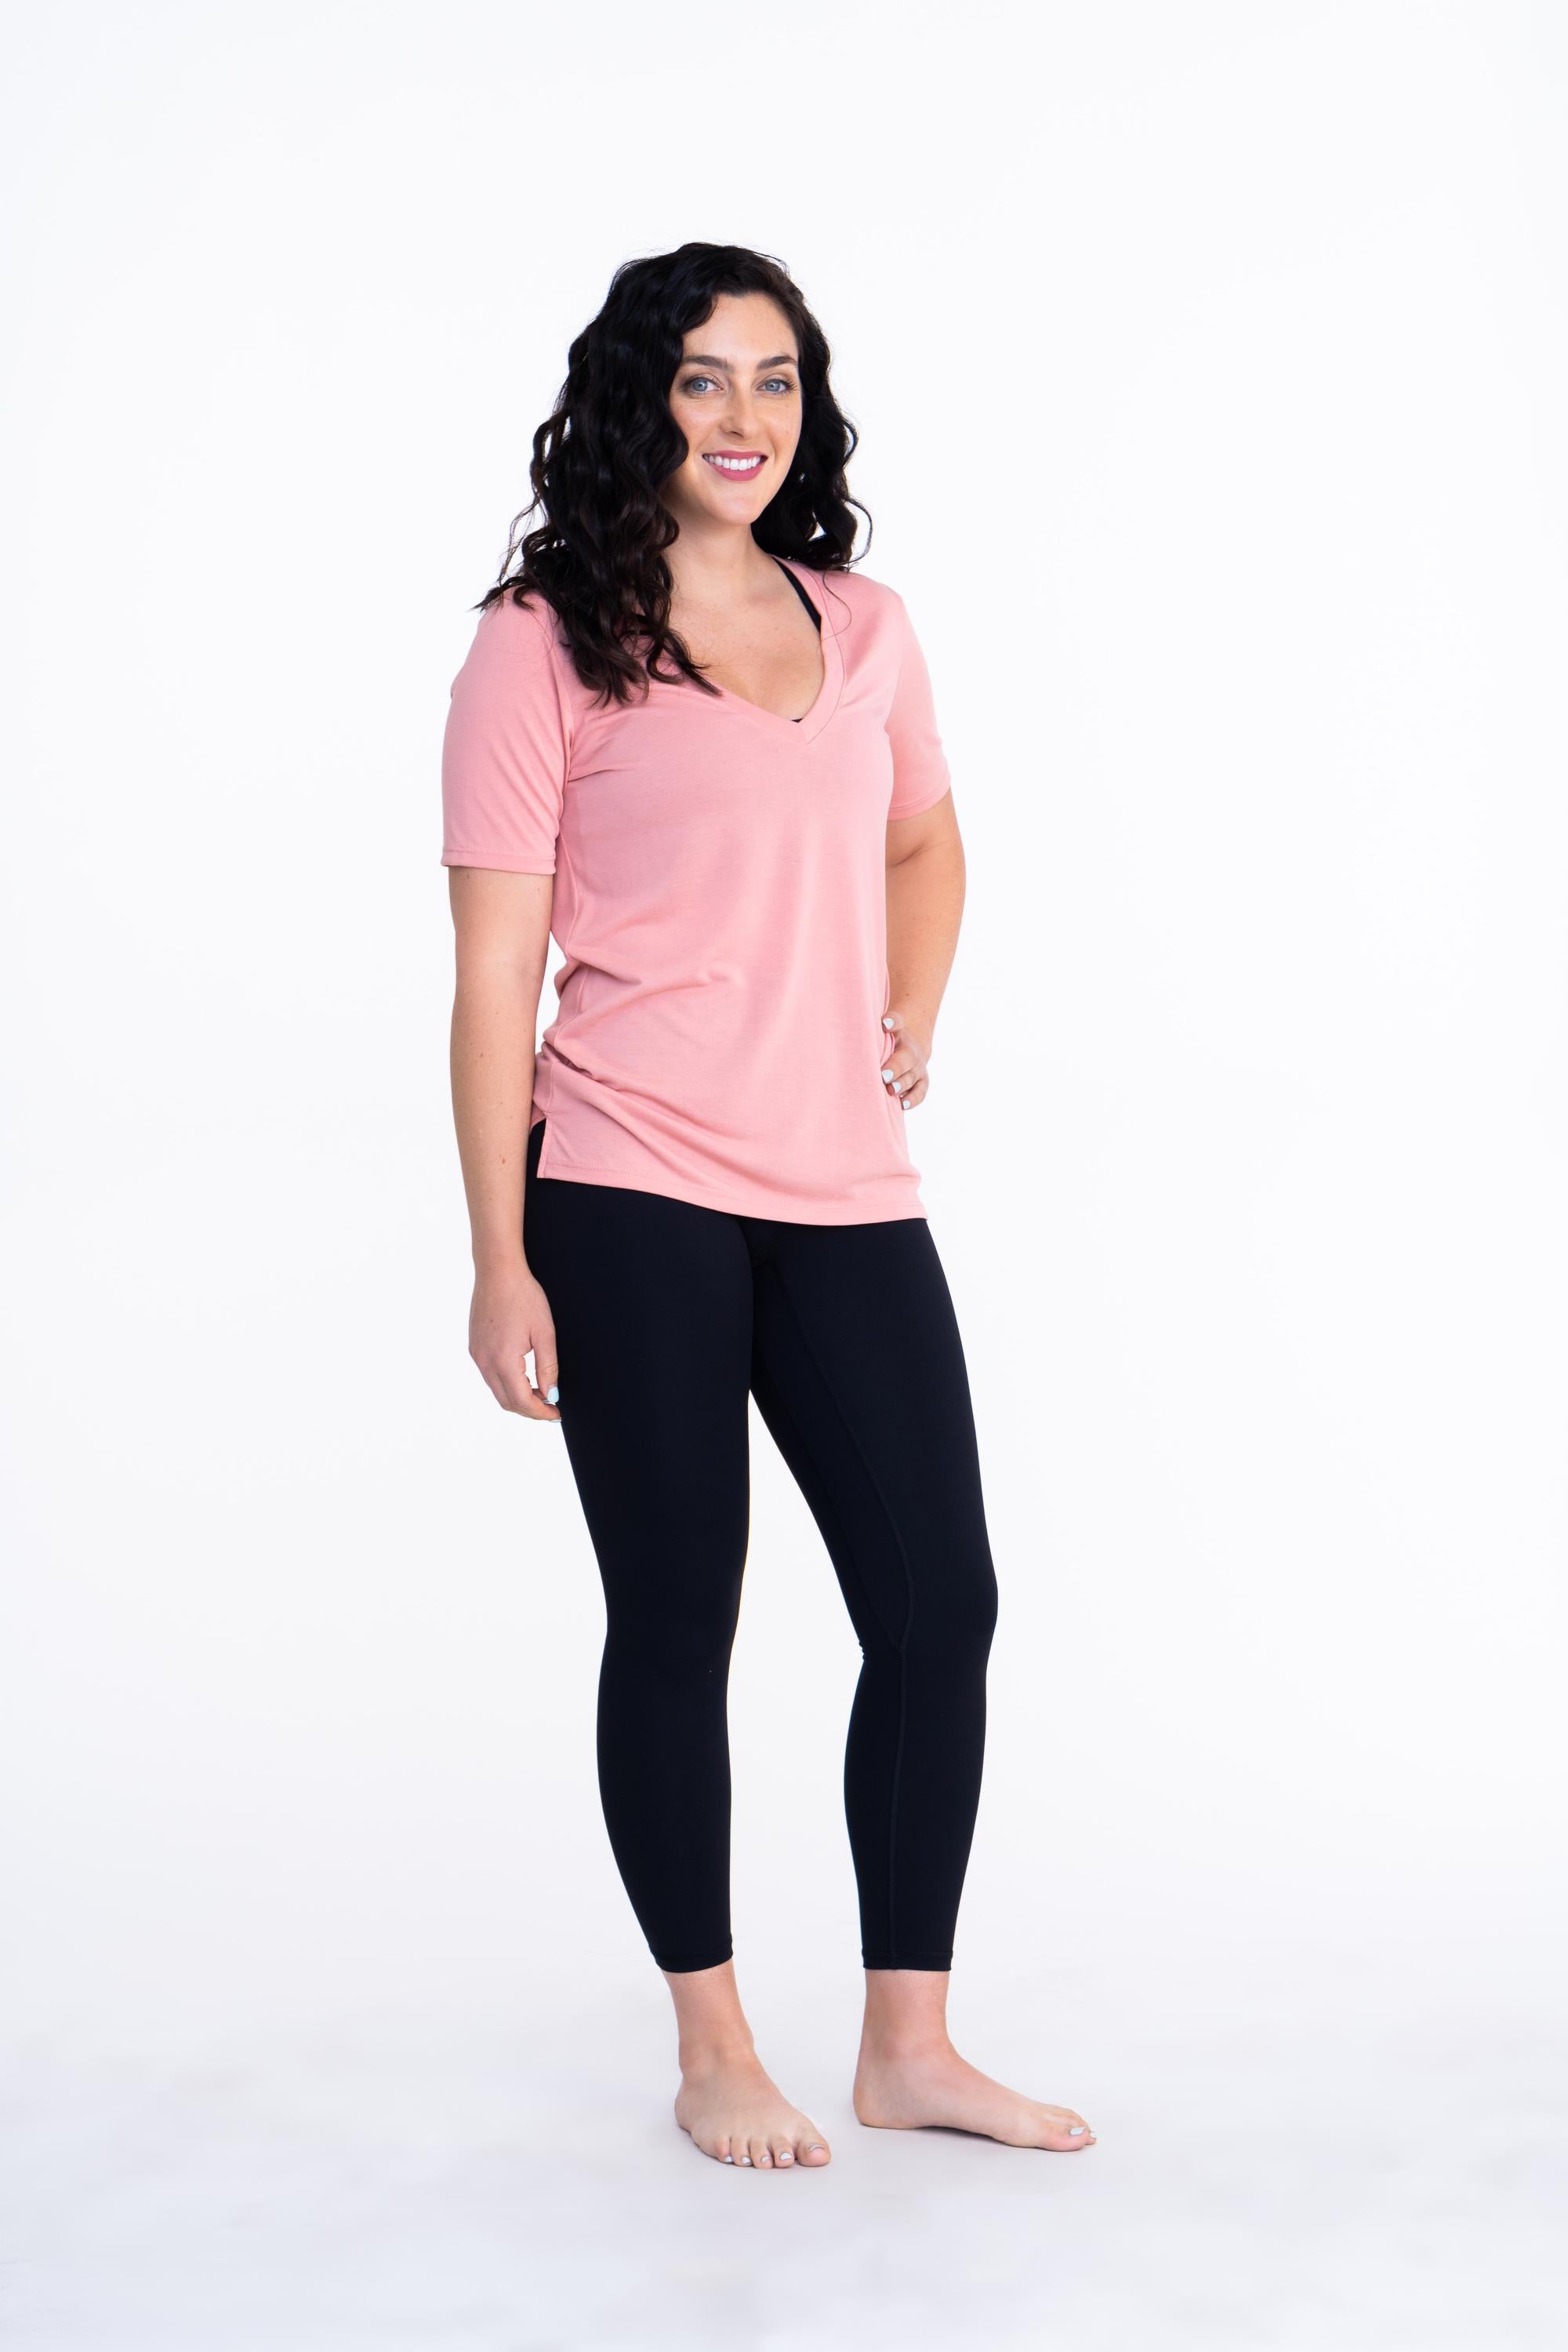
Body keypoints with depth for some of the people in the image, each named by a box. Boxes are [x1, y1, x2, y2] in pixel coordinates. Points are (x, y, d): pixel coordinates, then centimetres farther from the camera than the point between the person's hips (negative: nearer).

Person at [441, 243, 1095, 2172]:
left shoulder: (864, 629, 12)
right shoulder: (542, 646, -2)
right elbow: (495, 969, -5)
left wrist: (914, 1016, 13)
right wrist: (499, 1264, -9)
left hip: (848, 1199, 5)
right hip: (634, 1204, -5)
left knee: (940, 1608, 4)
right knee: (676, 1624, 4)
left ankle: (909, 2047, 20)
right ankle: (713, 2053, 21)